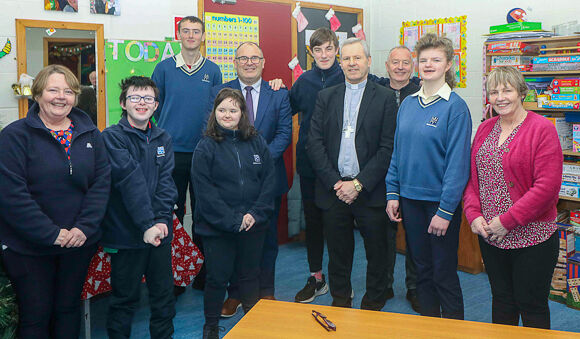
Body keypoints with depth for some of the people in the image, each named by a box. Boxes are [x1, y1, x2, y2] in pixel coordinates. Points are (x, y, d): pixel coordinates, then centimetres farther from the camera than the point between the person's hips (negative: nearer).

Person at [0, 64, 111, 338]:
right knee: (34, 317, 9)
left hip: (80, 243, 4)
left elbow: (102, 182, -1)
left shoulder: (90, 134, 4)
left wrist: (85, 227, -13)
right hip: (28, 248, -3)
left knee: (69, 309, 18)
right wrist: (52, 234, -19)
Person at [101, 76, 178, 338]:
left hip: (160, 231, 5)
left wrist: (161, 220, -14)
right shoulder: (112, 136, -6)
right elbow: (129, 180, -16)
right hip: (126, 233, -4)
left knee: (164, 293, 13)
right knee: (125, 297, 8)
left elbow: (166, 181, -1)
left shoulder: (163, 139, 10)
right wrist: (147, 224, -22)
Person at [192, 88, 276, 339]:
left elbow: (269, 180, 2)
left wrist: (255, 214, -10)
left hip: (253, 225, 3)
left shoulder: (256, 142, 4)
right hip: (217, 227, -3)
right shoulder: (205, 147, -5)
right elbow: (204, 191, -11)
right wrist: (232, 220, -16)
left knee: (250, 274, 15)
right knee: (217, 277, 7)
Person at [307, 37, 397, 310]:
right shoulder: (326, 97, 9)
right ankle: (340, 303, 32)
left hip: (370, 191, -2)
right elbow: (314, 143, 2)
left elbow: (388, 147, -7)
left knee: (377, 254, 9)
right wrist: (334, 182, -7)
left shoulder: (385, 98, 0)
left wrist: (358, 184, -13)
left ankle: (373, 306, 28)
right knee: (338, 253, 13)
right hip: (333, 189, 2)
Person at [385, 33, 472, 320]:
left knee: (444, 273, 5)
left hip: (440, 201, -5)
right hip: (410, 199, 5)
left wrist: (445, 210, -17)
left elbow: (458, 161, -14)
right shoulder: (408, 104, 6)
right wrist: (392, 193, 4)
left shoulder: (456, 107, -11)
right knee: (422, 268, 17)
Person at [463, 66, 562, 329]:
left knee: (532, 307, 7)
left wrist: (508, 221, -18)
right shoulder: (485, 129, 9)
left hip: (531, 237, -5)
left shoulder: (541, 129, -11)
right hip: (489, 236, 5)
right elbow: (472, 177, 10)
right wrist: (474, 215, -5)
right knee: (501, 300, 19)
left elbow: (547, 186, -17)